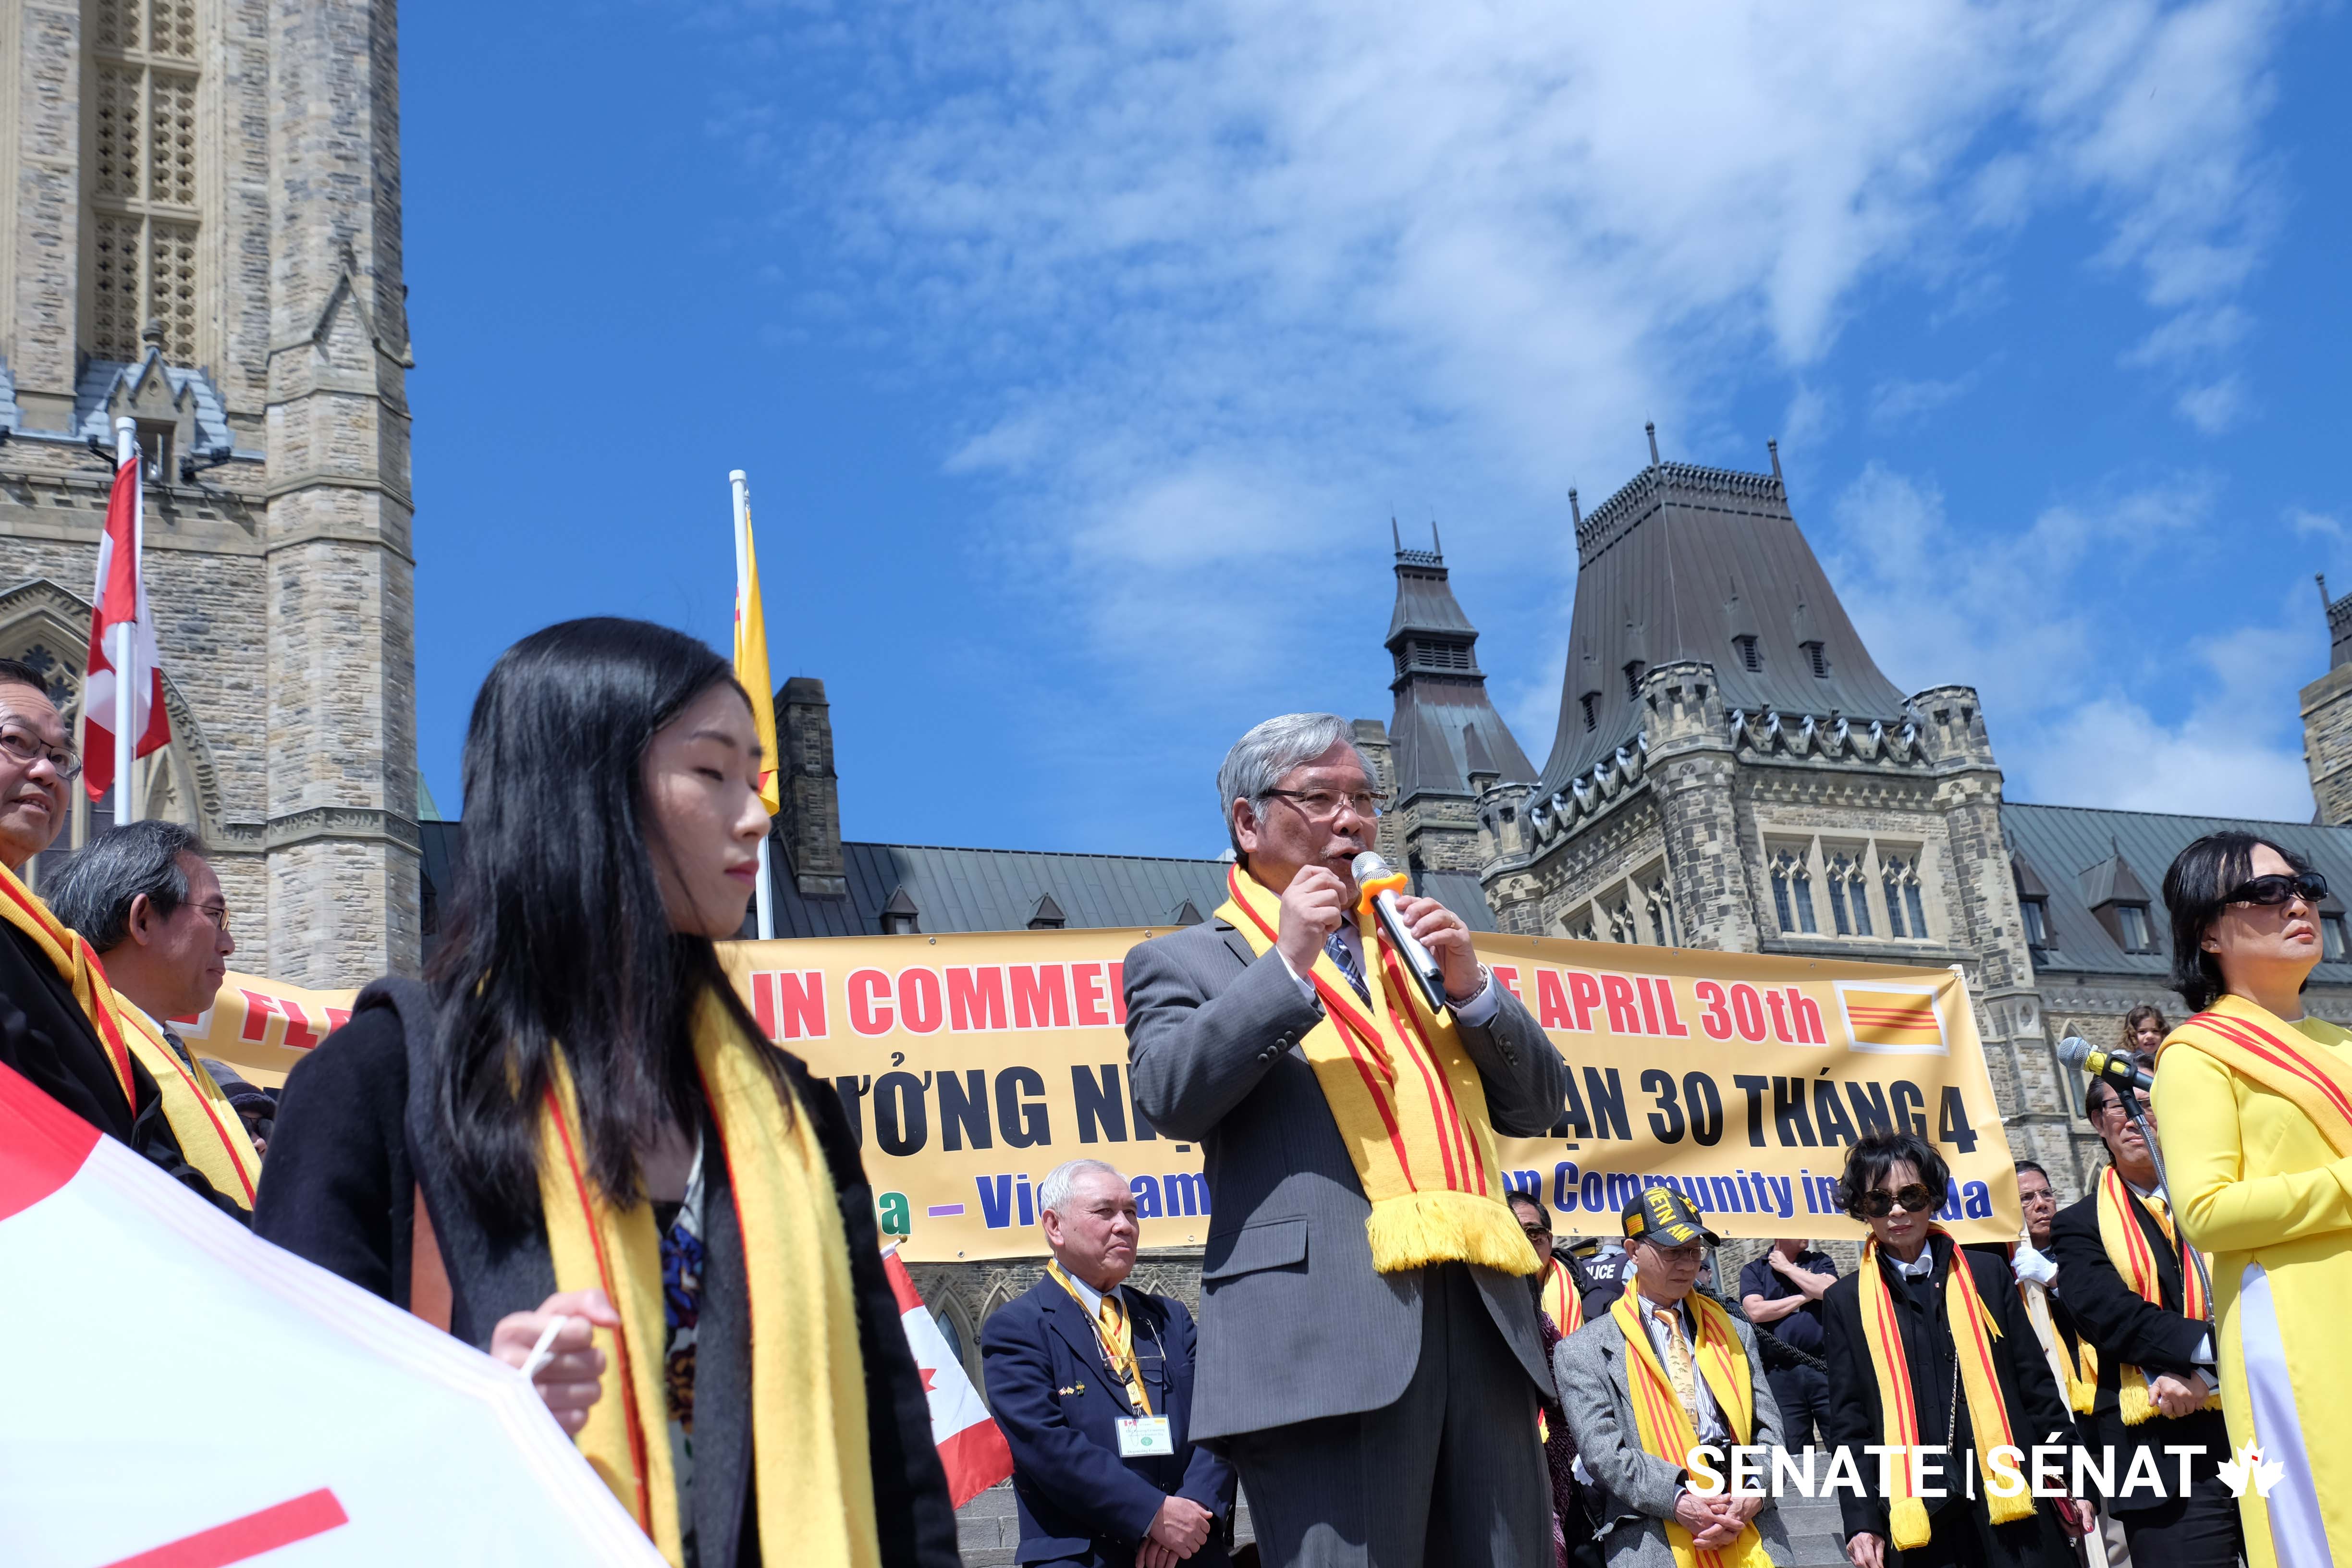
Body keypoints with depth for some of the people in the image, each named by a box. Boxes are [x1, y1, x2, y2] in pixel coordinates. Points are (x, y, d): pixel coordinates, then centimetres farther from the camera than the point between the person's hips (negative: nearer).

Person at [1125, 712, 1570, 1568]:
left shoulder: (1416, 950, 26)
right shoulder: (1184, 962, 11)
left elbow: (1537, 1105, 20)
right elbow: (1171, 1097, -8)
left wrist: (1470, 987, 4)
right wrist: (1287, 966, -9)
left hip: (1481, 1323, 5)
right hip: (1325, 1331, -5)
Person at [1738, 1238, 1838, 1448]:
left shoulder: (1821, 1262, 15)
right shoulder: (1753, 1271, 11)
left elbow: (1828, 1290, -6)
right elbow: (1756, 1311, -5)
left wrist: (1787, 1268, 2)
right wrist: (1805, 1297, -1)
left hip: (1824, 1366, 0)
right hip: (1780, 1372, 0)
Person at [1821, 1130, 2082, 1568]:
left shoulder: (1986, 1273, 10)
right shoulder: (1846, 1301, 7)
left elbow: (2035, 1383, 12)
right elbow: (1849, 1423, 6)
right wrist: (1861, 1521, -3)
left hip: (2012, 1504, 1)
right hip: (1913, 1518, -1)